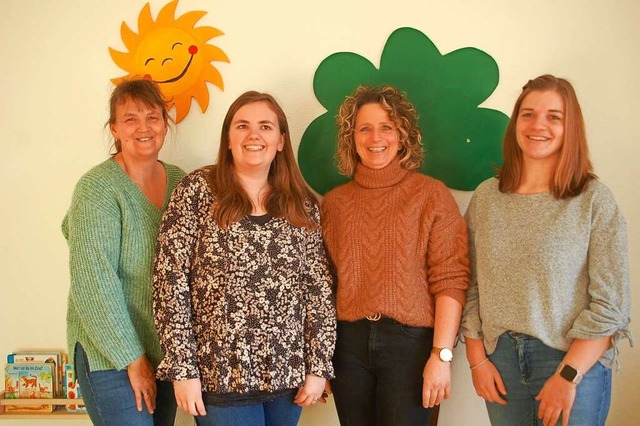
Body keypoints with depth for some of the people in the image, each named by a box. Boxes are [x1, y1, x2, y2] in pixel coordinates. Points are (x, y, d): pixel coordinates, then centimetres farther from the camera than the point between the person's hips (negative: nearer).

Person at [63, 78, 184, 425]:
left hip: (166, 352, 6)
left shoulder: (179, 181, 3)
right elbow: (93, 283, -18)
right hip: (111, 356, -6)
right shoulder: (97, 188, -14)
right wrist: (133, 358, -16)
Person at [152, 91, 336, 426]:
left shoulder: (302, 205, 5)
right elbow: (170, 280, -7)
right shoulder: (197, 191, -4)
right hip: (222, 377, -3)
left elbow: (319, 288, 5)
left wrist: (318, 367, 0)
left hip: (289, 374, 4)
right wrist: (182, 370, -11)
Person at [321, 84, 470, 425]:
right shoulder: (333, 202, 6)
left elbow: (450, 281, -7)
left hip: (411, 342, -3)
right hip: (348, 344, 3)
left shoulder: (432, 195, -3)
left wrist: (442, 355, -13)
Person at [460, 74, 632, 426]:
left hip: (573, 361, -3)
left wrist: (568, 377, -14)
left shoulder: (595, 200, -7)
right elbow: (471, 287, 5)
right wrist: (477, 359, -1)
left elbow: (611, 304, -10)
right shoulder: (486, 197, 3)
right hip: (499, 359, 3)